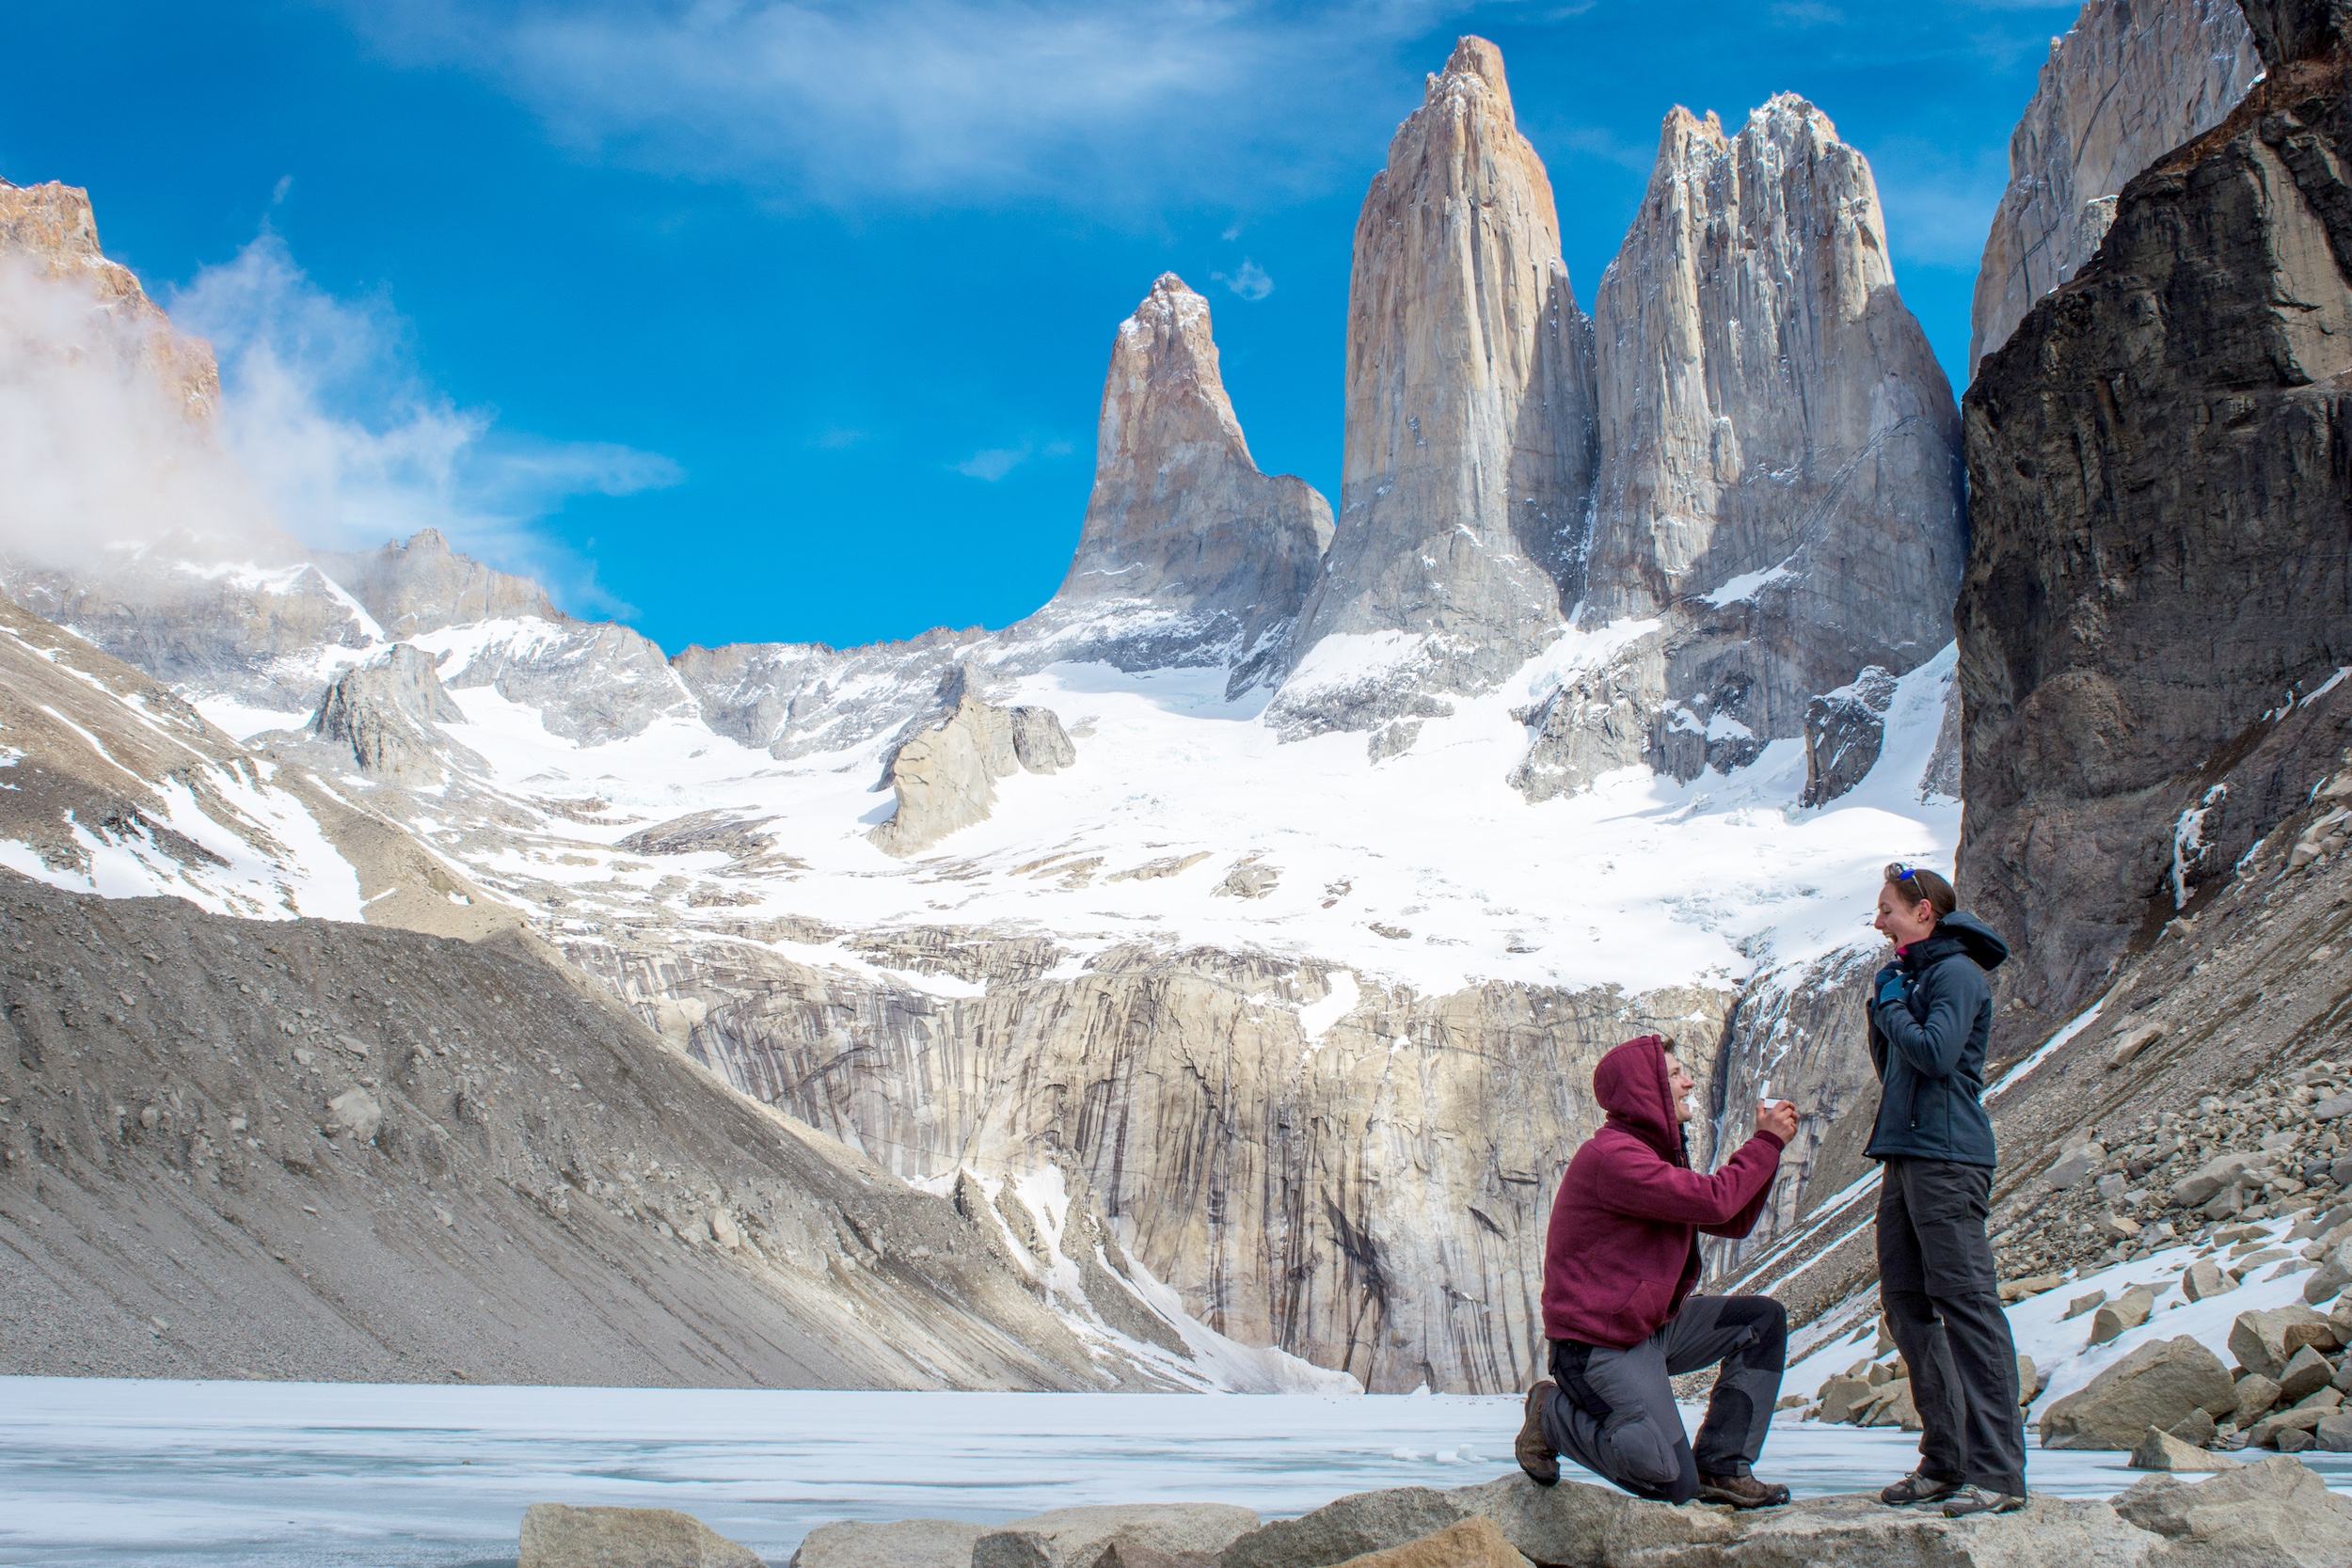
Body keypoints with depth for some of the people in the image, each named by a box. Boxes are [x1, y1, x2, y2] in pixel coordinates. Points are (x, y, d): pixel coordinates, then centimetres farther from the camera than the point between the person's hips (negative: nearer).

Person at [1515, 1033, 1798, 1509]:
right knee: (1673, 1484, -17)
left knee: (1763, 1320, 2)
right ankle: (1554, 1415, 5)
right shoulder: (1613, 1155, -21)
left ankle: (1720, 1467, 3)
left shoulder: (1656, 1151, 15)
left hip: (1652, 1326, 11)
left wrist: (1767, 1144, 3)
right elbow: (1713, 1202, -26)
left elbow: (1732, 1222, 14)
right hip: (1598, 1343, -11)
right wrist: (1767, 1143, -13)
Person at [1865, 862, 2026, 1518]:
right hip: (1905, 1155, 10)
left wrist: (1893, 1004, -5)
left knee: (1965, 1301, -11)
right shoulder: (1914, 976, 21)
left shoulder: (1957, 973, -7)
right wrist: (1881, 1007, 8)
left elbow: (1934, 1053, -20)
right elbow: (1890, 1067, 22)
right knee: (1906, 1302, 8)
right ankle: (1945, 1461, 13)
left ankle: (1997, 1471, -10)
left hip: (1947, 1156, -10)